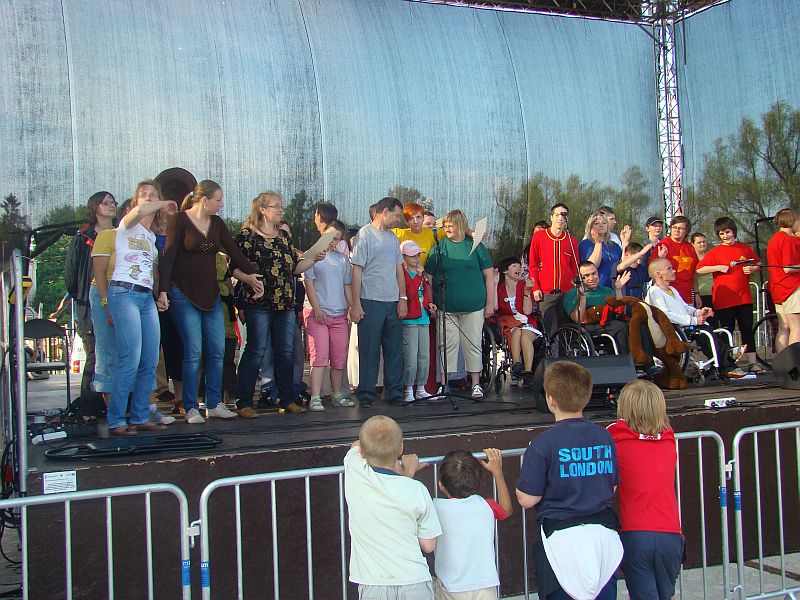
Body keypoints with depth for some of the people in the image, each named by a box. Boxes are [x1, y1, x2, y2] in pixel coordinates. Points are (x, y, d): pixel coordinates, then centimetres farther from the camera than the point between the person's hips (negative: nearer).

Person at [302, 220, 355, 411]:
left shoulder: (343, 259, 15)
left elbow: (347, 286, 17)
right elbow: (309, 284, -3)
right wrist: (317, 308, -11)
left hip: (339, 315, 5)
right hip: (317, 313, -5)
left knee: (340, 358, 7)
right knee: (319, 356, -12)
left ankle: (337, 395, 19)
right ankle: (315, 398, -13)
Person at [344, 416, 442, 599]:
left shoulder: (354, 472, -8)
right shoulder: (416, 490, -9)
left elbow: (356, 447, 17)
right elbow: (428, 545, 2)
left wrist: (404, 473, 15)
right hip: (415, 584, 0)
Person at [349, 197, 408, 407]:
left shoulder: (393, 237, 17)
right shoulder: (365, 234, -4)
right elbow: (357, 270, -8)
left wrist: (403, 298, 8)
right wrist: (356, 304, -13)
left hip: (393, 302, 7)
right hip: (371, 301, -6)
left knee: (395, 350, 9)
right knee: (369, 351, -1)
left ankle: (394, 392, 17)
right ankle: (366, 394, 7)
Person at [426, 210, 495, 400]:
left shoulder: (475, 245, 5)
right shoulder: (439, 247, 6)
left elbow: (489, 276, 6)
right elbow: (429, 277, 6)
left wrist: (490, 303, 2)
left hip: (473, 306, 0)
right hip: (446, 307, 0)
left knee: (473, 345, 5)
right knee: (448, 345, 1)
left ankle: (476, 384, 14)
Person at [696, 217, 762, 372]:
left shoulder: (745, 248, 9)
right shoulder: (715, 252, 1)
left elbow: (758, 264, 19)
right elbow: (699, 270, -4)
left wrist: (752, 269, -2)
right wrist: (719, 267, -12)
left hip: (744, 298, 2)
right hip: (724, 300, -2)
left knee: (747, 330, 4)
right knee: (726, 331, 4)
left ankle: (752, 362, 9)